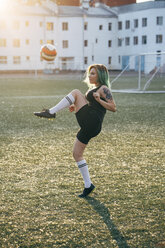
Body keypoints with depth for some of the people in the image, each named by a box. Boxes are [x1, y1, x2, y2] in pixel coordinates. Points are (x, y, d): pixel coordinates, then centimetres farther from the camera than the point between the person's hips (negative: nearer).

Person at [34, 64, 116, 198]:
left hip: (92, 122, -9)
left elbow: (113, 108, -7)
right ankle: (88, 185, 12)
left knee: (76, 92, -13)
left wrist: (99, 100, -17)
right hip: (88, 126, 9)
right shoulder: (93, 89, 29)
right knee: (77, 154, 9)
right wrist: (76, 107, 16)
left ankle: (51, 112, -21)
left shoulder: (103, 89, 1)